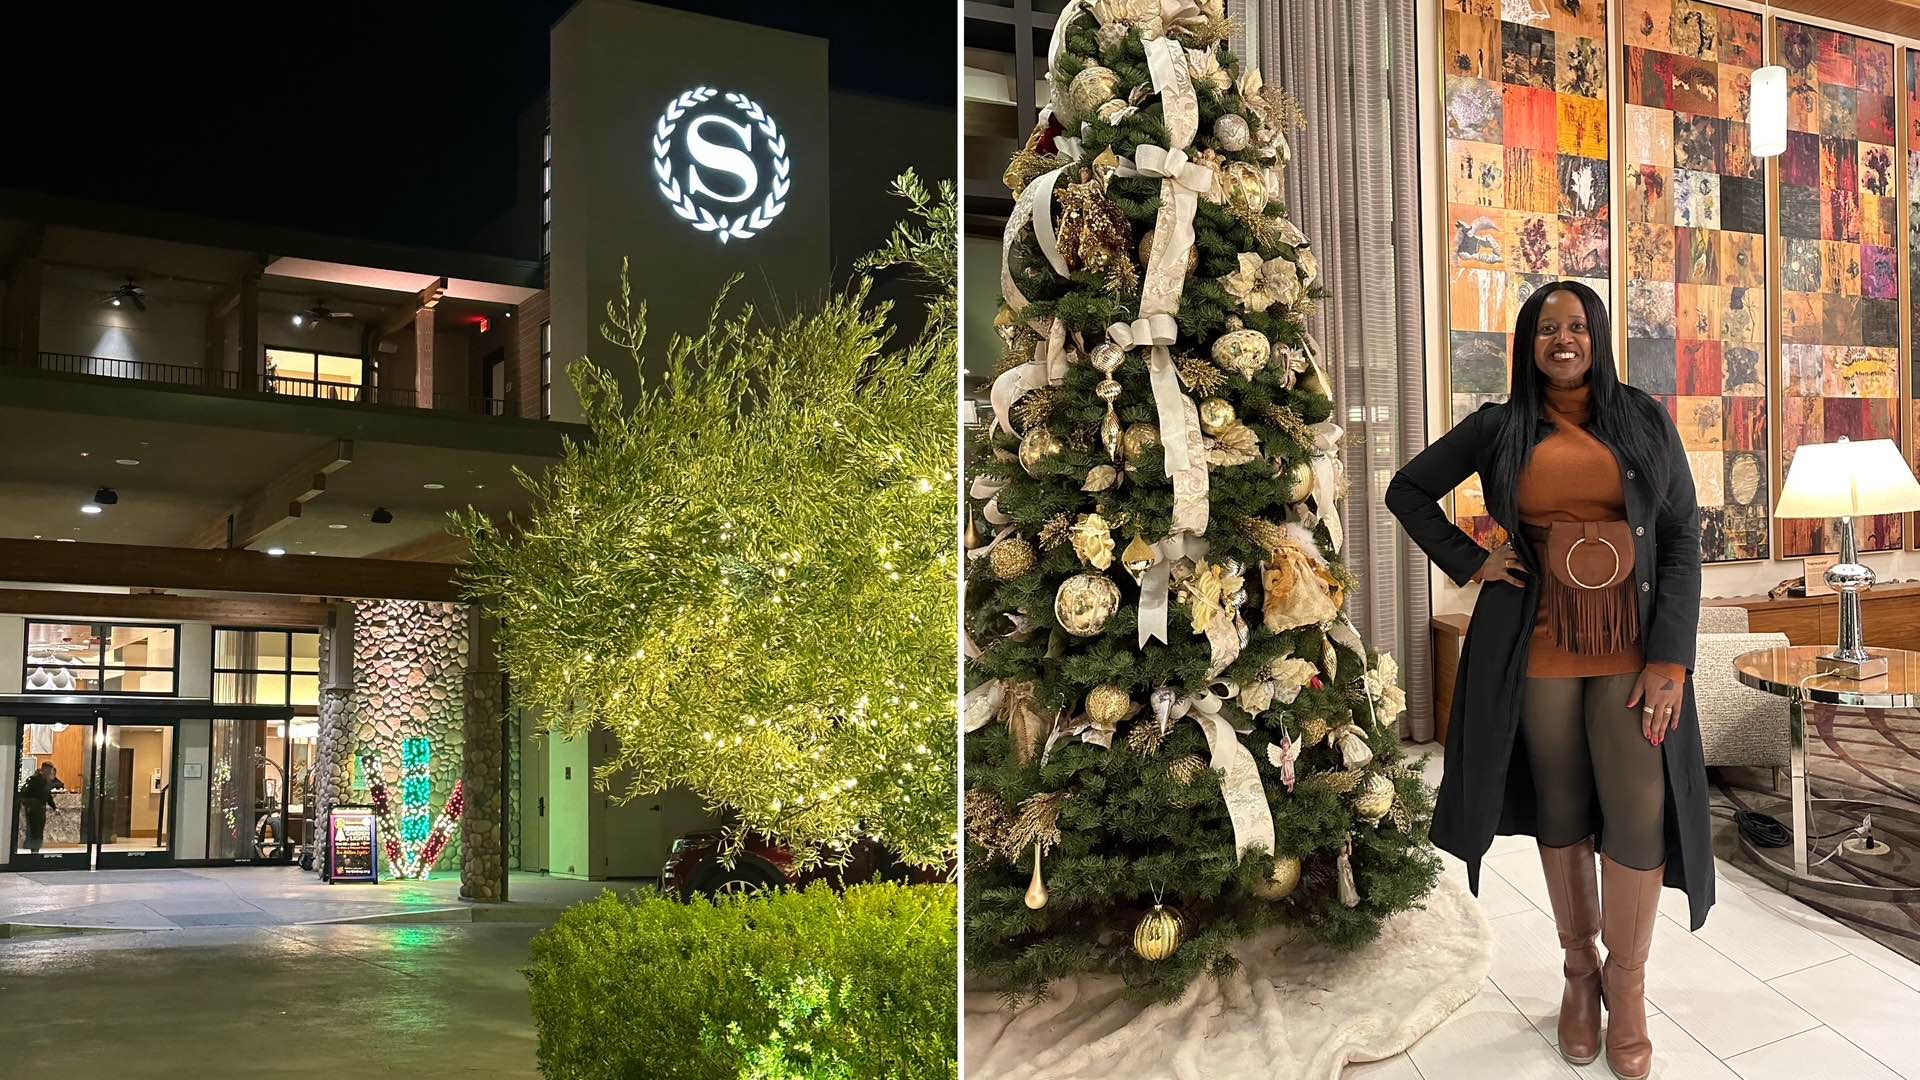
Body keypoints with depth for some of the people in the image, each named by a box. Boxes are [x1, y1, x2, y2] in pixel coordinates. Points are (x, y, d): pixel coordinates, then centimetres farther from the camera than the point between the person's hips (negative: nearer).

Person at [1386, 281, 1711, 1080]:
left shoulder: (1646, 421, 3)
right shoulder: (1499, 428, 5)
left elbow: (1682, 537, 0)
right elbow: (1407, 490, 14)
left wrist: (1671, 657, -9)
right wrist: (1467, 563, 1)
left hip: (1633, 648, 0)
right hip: (1540, 649, 1)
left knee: (1639, 812, -6)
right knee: (1562, 811, 9)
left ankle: (1627, 986, 11)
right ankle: (1579, 970, 24)